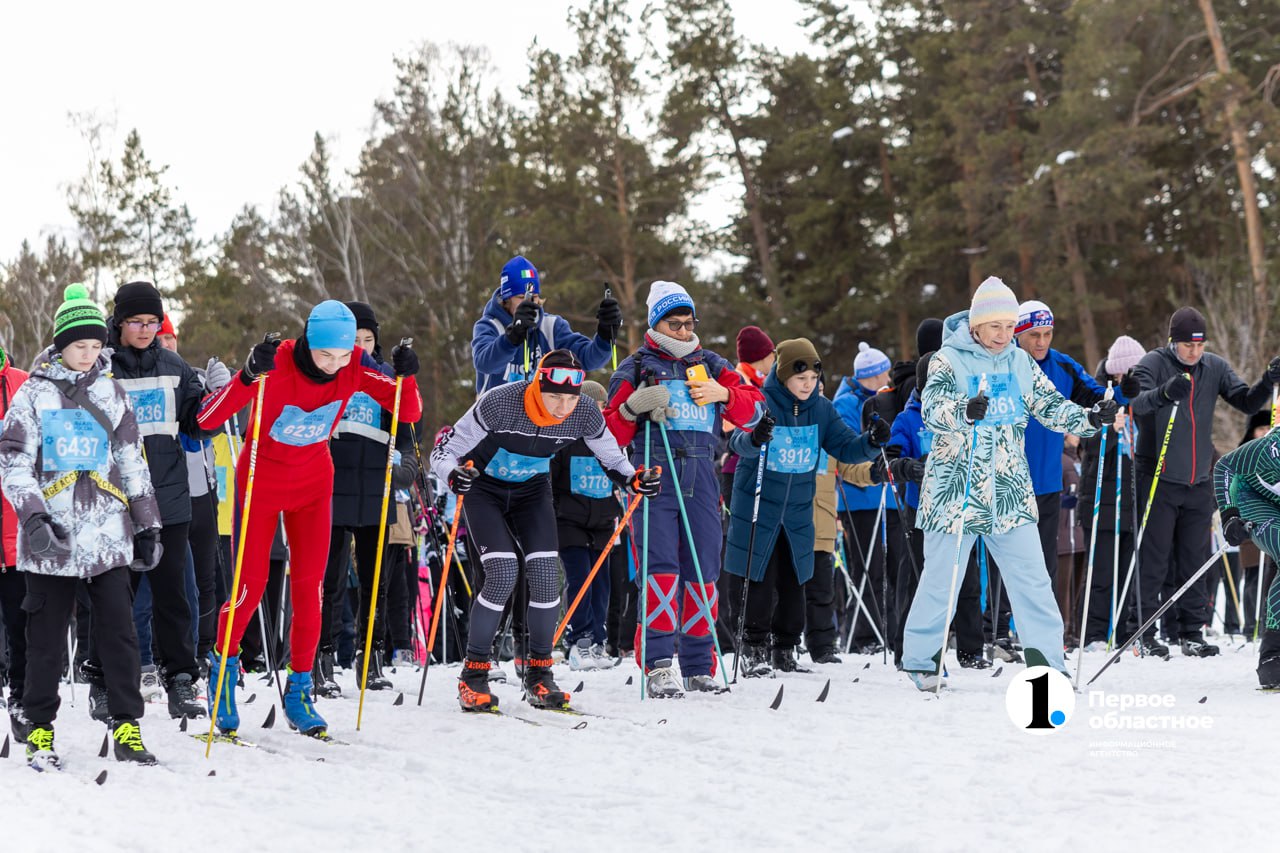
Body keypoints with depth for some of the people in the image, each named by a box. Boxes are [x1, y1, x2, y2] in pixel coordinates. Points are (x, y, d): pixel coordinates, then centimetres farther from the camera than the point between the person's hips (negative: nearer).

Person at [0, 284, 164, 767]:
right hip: (51, 537, -2)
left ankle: (125, 726, 3)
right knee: (47, 636, 4)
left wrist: (148, 527, 10)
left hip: (108, 534, 2)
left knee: (119, 630, -4)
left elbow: (132, 461, 14)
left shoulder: (111, 392, 10)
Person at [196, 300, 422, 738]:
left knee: (309, 586, -2)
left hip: (314, 483, 3)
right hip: (262, 480, -3)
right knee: (251, 584, -3)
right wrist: (249, 377, -50)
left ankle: (299, 692, 8)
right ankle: (224, 664, 23)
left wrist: (405, 376, -29)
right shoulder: (276, 365, -29)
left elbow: (409, 413, -9)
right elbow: (207, 419, -34)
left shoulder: (354, 367, -18)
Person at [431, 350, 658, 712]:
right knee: (503, 575, -19)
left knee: (546, 576, -12)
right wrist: (453, 474, -47)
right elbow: (444, 450, -25)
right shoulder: (499, 404, -33)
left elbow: (611, 458, -1)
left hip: (532, 491, 3)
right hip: (484, 489, -3)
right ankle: (473, 674, -5)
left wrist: (635, 479, -21)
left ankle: (539, 675, 5)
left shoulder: (584, 415, -21)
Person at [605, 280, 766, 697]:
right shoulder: (635, 368, 11)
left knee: (703, 569, 2)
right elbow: (611, 434, 7)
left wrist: (724, 394, -3)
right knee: (661, 565, -14)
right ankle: (657, 665, -16)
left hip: (700, 474, 3)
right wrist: (633, 408, -13)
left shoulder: (710, 365, 19)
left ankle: (699, 666, 10)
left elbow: (754, 410, 15)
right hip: (655, 471, -3)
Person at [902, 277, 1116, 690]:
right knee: (941, 579, 2)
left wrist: (1090, 418, -8)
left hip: (1010, 493, 4)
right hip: (956, 491, -4)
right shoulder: (949, 359, -8)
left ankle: (1046, 659, 8)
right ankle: (920, 659, 16)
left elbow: (1051, 406, 12)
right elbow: (933, 407, -24)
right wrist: (965, 411, -46)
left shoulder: (1019, 362, 8)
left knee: (1032, 577, 2)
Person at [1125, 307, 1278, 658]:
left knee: (1195, 558, 7)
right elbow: (1138, 404, -24)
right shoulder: (1154, 363, -8)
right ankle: (1145, 633, 2)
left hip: (1199, 481, 4)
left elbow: (1247, 403, 4)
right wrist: (1164, 393, -46)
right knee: (1154, 559, -3)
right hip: (1159, 478, -4)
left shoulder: (1215, 367, 6)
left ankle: (1192, 631, 14)